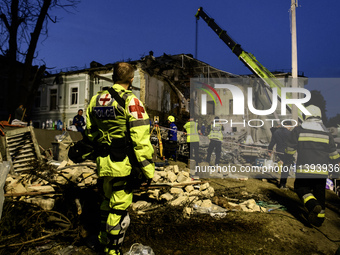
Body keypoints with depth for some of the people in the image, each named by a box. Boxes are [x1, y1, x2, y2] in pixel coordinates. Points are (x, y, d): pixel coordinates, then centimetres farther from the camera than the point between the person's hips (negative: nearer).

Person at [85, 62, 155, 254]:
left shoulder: (96, 100, 8)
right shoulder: (131, 101, -15)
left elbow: (90, 132, 16)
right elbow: (140, 139, -19)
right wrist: (148, 169, -15)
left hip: (104, 161, 8)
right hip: (123, 163, -7)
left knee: (108, 199, 25)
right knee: (119, 206, 5)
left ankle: (104, 237, 43)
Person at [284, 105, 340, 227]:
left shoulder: (298, 130, -2)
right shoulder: (326, 133, 9)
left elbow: (290, 149, 5)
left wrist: (287, 161, 22)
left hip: (304, 169, -3)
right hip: (322, 170, 3)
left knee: (301, 188, 12)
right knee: (320, 193, 15)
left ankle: (313, 204, -14)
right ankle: (319, 217, 20)